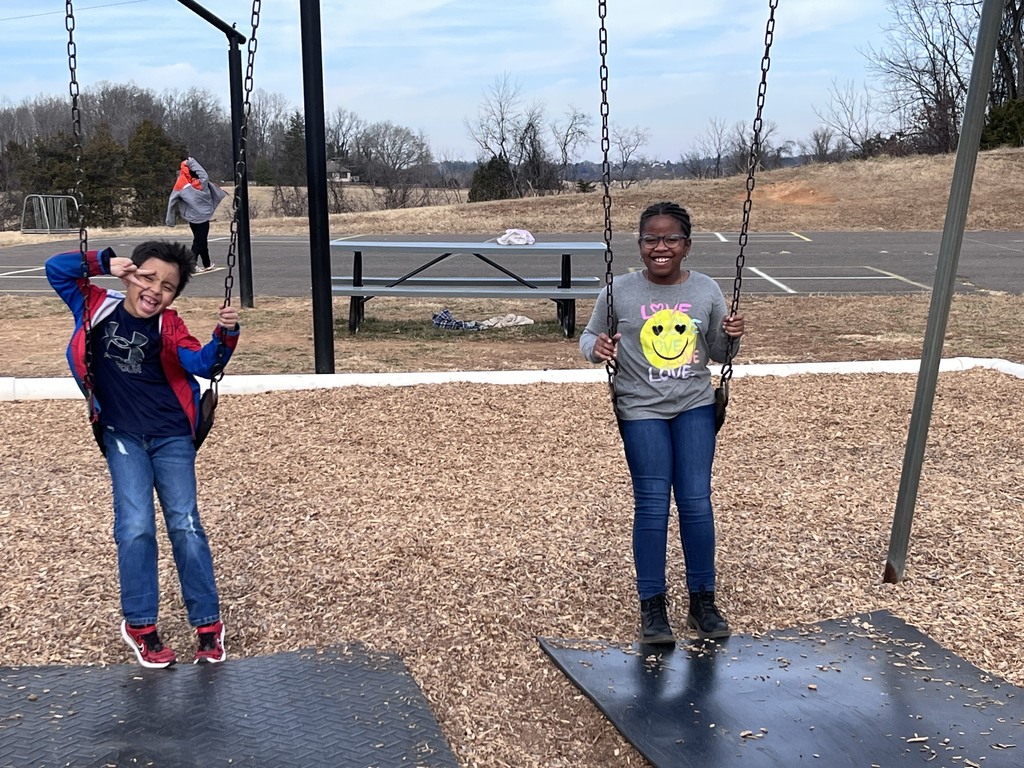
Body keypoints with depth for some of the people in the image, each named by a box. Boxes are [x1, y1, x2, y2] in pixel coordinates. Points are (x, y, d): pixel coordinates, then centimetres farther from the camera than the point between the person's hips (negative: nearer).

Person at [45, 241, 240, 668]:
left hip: (171, 436, 0)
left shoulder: (169, 326, -4)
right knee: (136, 527, -10)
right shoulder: (98, 305, 1)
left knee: (185, 526, -4)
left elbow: (203, 364, -16)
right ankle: (140, 625, 6)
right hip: (122, 437, 1)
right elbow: (56, 269, -1)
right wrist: (104, 262, -13)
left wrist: (225, 335, -35)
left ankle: (207, 624, 6)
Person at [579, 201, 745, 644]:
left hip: (695, 406, 2)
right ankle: (652, 606, 9)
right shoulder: (620, 291, -4)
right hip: (642, 410, -2)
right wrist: (596, 348, -18)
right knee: (652, 504, -4)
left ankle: (703, 600, 14)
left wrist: (730, 338, -8)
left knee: (696, 501, -2)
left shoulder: (706, 291, 4)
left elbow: (717, 353, 14)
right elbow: (589, 337, 5)